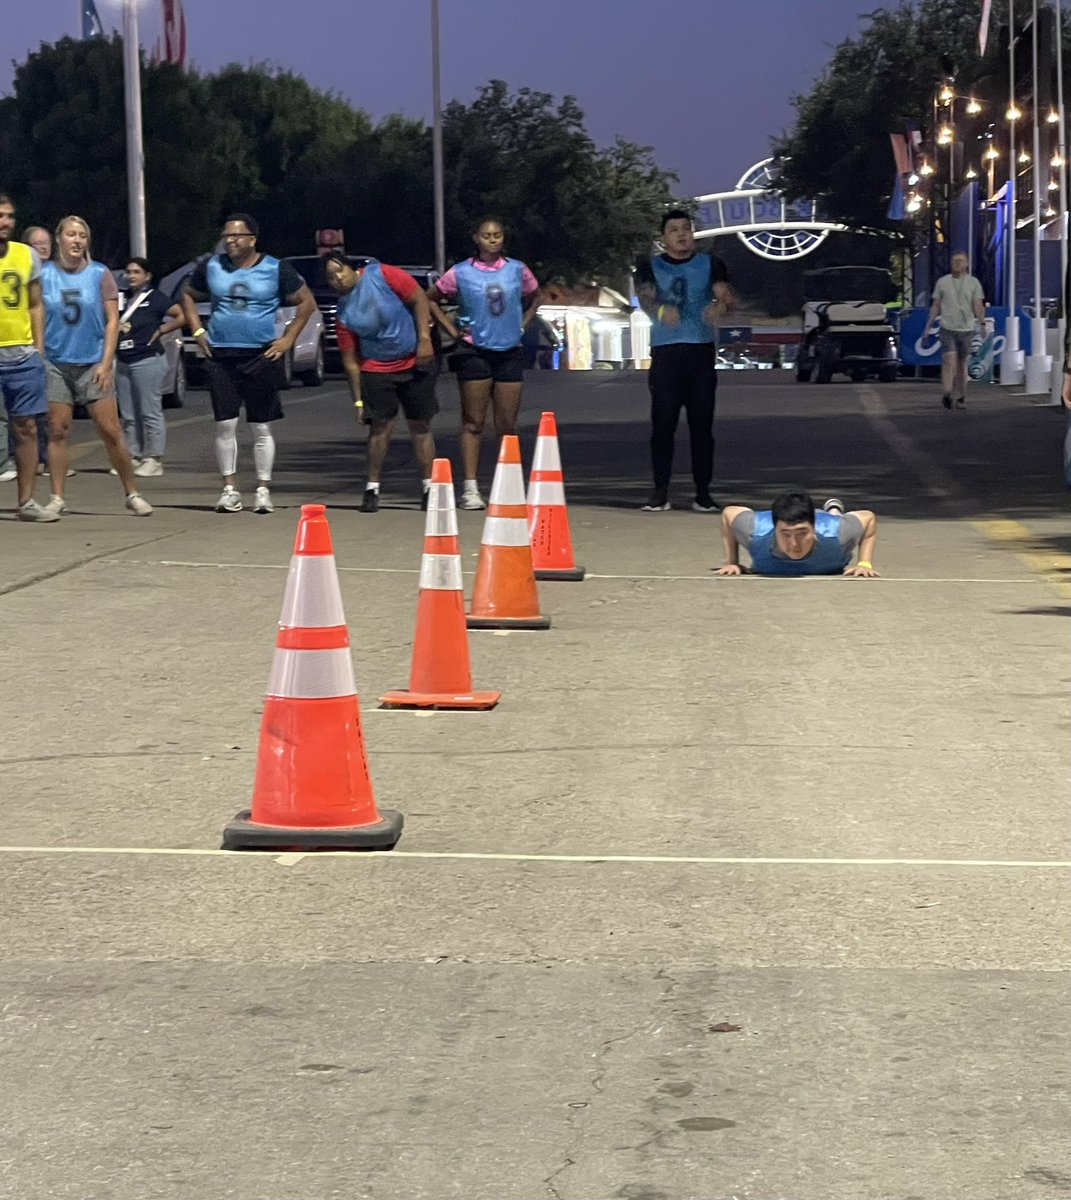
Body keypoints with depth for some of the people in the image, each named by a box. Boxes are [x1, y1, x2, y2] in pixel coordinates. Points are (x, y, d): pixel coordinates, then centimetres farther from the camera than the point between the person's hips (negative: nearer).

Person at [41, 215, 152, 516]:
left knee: (111, 431, -3)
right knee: (57, 431, 1)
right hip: (55, 363, 1)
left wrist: (106, 362, -6)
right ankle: (57, 498, 8)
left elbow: (112, 319, 1)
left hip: (93, 363, -1)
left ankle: (132, 493, 6)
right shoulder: (44, 275, 3)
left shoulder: (99, 274, 2)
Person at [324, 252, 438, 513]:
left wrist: (424, 339, -14)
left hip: (416, 362, -1)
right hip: (376, 370, 1)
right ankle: (372, 489, 1)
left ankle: (429, 487, 12)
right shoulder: (344, 313, -3)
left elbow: (419, 299, -7)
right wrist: (358, 400, -3)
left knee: (421, 426, 5)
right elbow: (350, 361, 0)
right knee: (381, 426, -8)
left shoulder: (380, 275, -9)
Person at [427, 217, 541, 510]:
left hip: (510, 353, 2)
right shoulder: (461, 273, 1)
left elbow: (535, 297, 22)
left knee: (507, 425, 5)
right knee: (473, 423, -3)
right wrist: (452, 329, 1)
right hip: (474, 352, -2)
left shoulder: (517, 270, 7)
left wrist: (522, 325, 8)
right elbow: (429, 299, 9)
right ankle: (470, 488, -4)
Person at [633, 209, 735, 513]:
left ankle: (703, 492, 4)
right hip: (665, 352, -1)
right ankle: (660, 492, -2)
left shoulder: (710, 265, 12)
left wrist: (720, 306, -28)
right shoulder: (652, 268, 10)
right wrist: (660, 309, -32)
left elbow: (726, 296, -2)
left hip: (702, 351, 1)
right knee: (662, 423, -5)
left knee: (702, 424, -1)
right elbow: (644, 297, -7)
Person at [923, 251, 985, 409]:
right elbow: (935, 306, 14)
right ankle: (947, 394, -27)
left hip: (966, 329, 1)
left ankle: (961, 397, 16)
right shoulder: (942, 282, 8)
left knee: (962, 364, 6)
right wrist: (928, 327, 12)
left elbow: (978, 307, 2)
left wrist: (981, 322, -16)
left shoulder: (973, 283, 6)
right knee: (949, 359, -19)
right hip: (947, 328, -1)